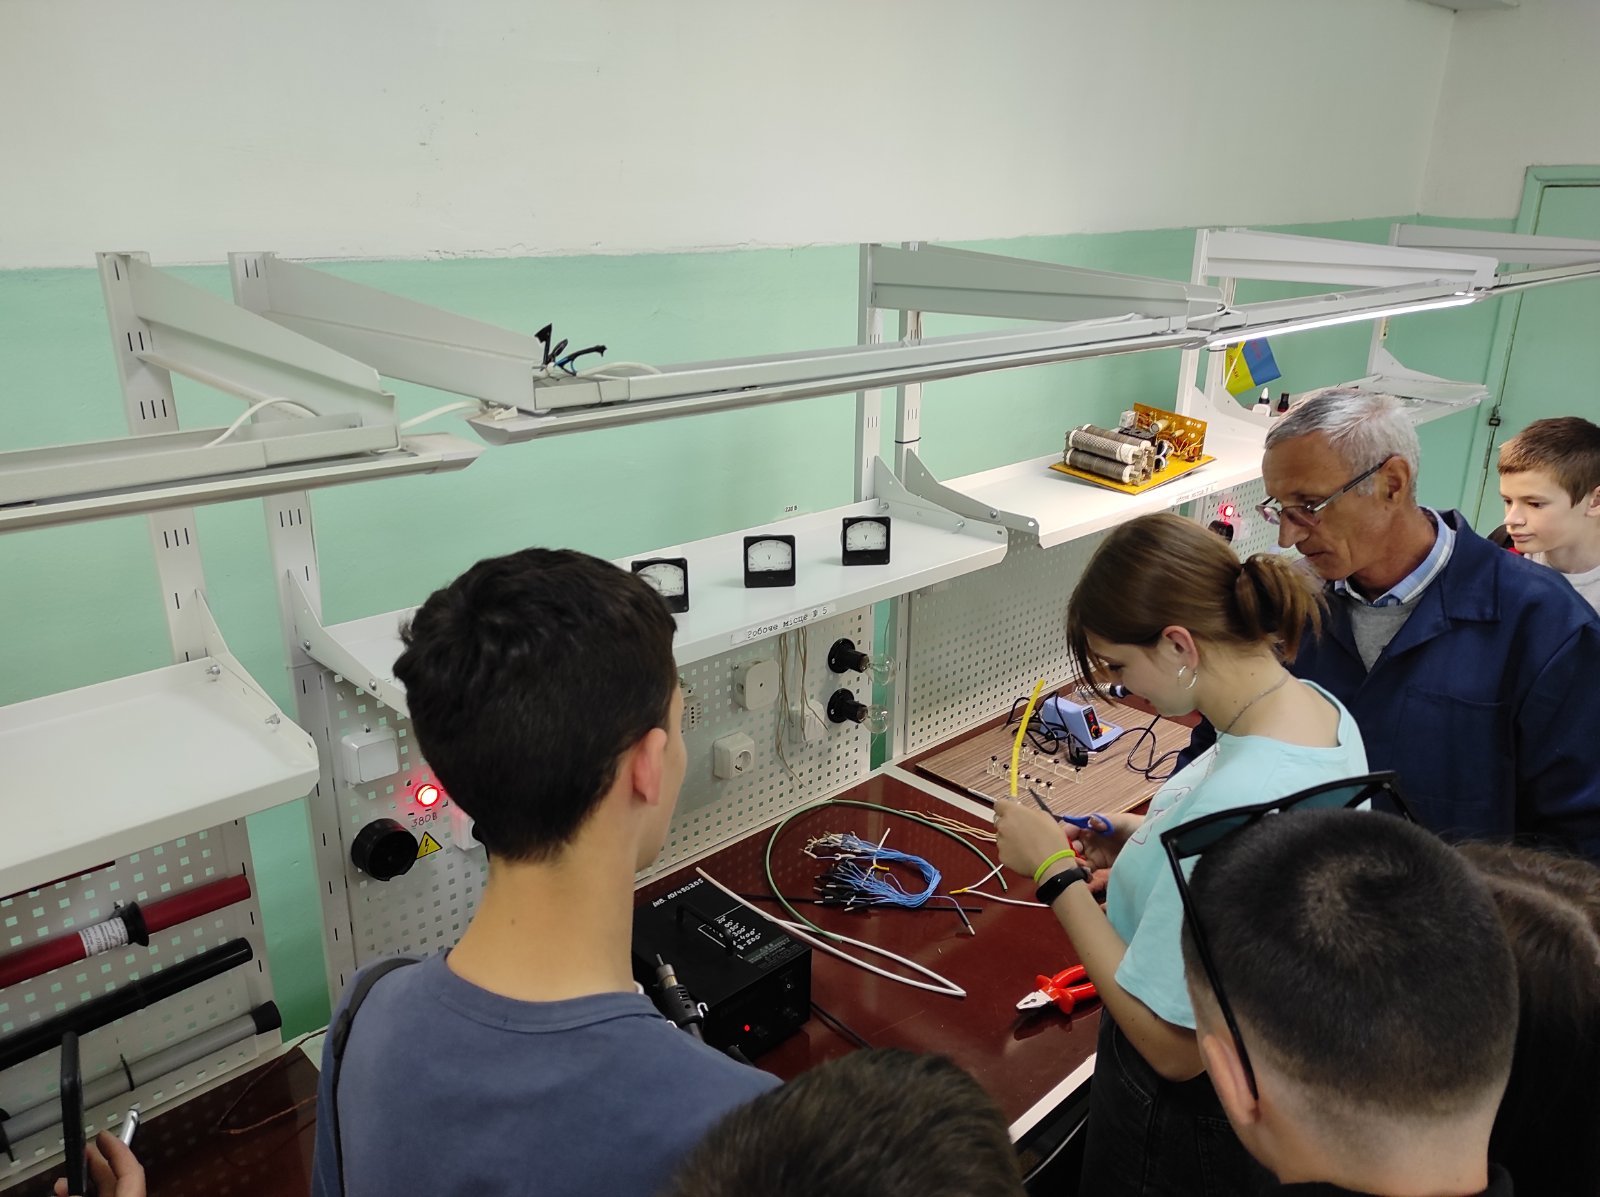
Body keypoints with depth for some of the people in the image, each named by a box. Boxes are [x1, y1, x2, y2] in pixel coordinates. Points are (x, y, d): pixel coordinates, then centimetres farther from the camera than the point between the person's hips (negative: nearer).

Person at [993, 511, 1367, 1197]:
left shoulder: (1235, 804, -37)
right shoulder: (1321, 708, -8)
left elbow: (1173, 1046, -29)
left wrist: (1055, 871, -24)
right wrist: (1149, 845, -2)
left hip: (1186, 1126, -8)